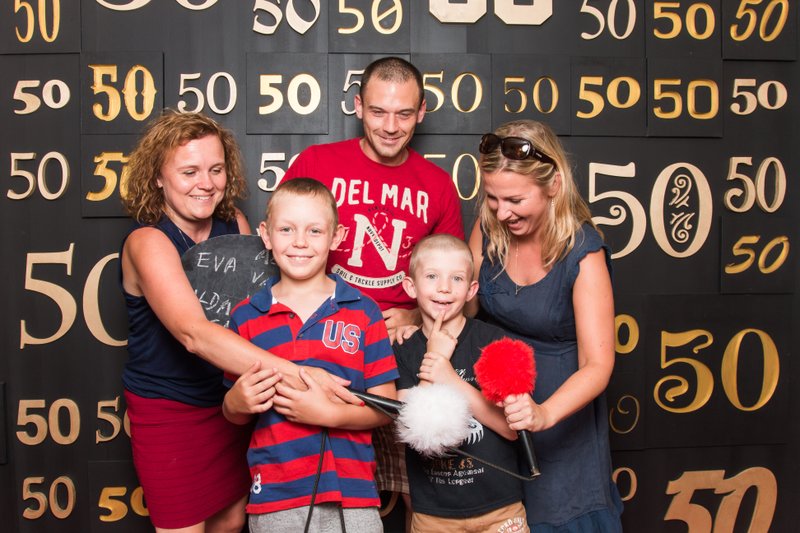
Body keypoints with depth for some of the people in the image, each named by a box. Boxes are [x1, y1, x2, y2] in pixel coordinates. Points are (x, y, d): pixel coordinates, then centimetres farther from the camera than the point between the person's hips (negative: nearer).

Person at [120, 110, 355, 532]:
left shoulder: (235, 224, -4)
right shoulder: (147, 241, -22)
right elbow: (193, 332, -37)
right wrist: (294, 372, -47)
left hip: (228, 399, 5)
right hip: (168, 410, -5)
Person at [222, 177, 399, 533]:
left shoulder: (363, 311, -1)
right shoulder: (245, 317, 3)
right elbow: (234, 415, 10)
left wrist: (330, 413, -18)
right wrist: (236, 402, -12)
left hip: (352, 492, -1)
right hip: (274, 495, 1)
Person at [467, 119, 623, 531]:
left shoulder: (583, 253, -24)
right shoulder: (488, 228, -11)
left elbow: (597, 365, -25)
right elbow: (465, 303, 2)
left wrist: (544, 413, -43)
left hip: (560, 404, -4)